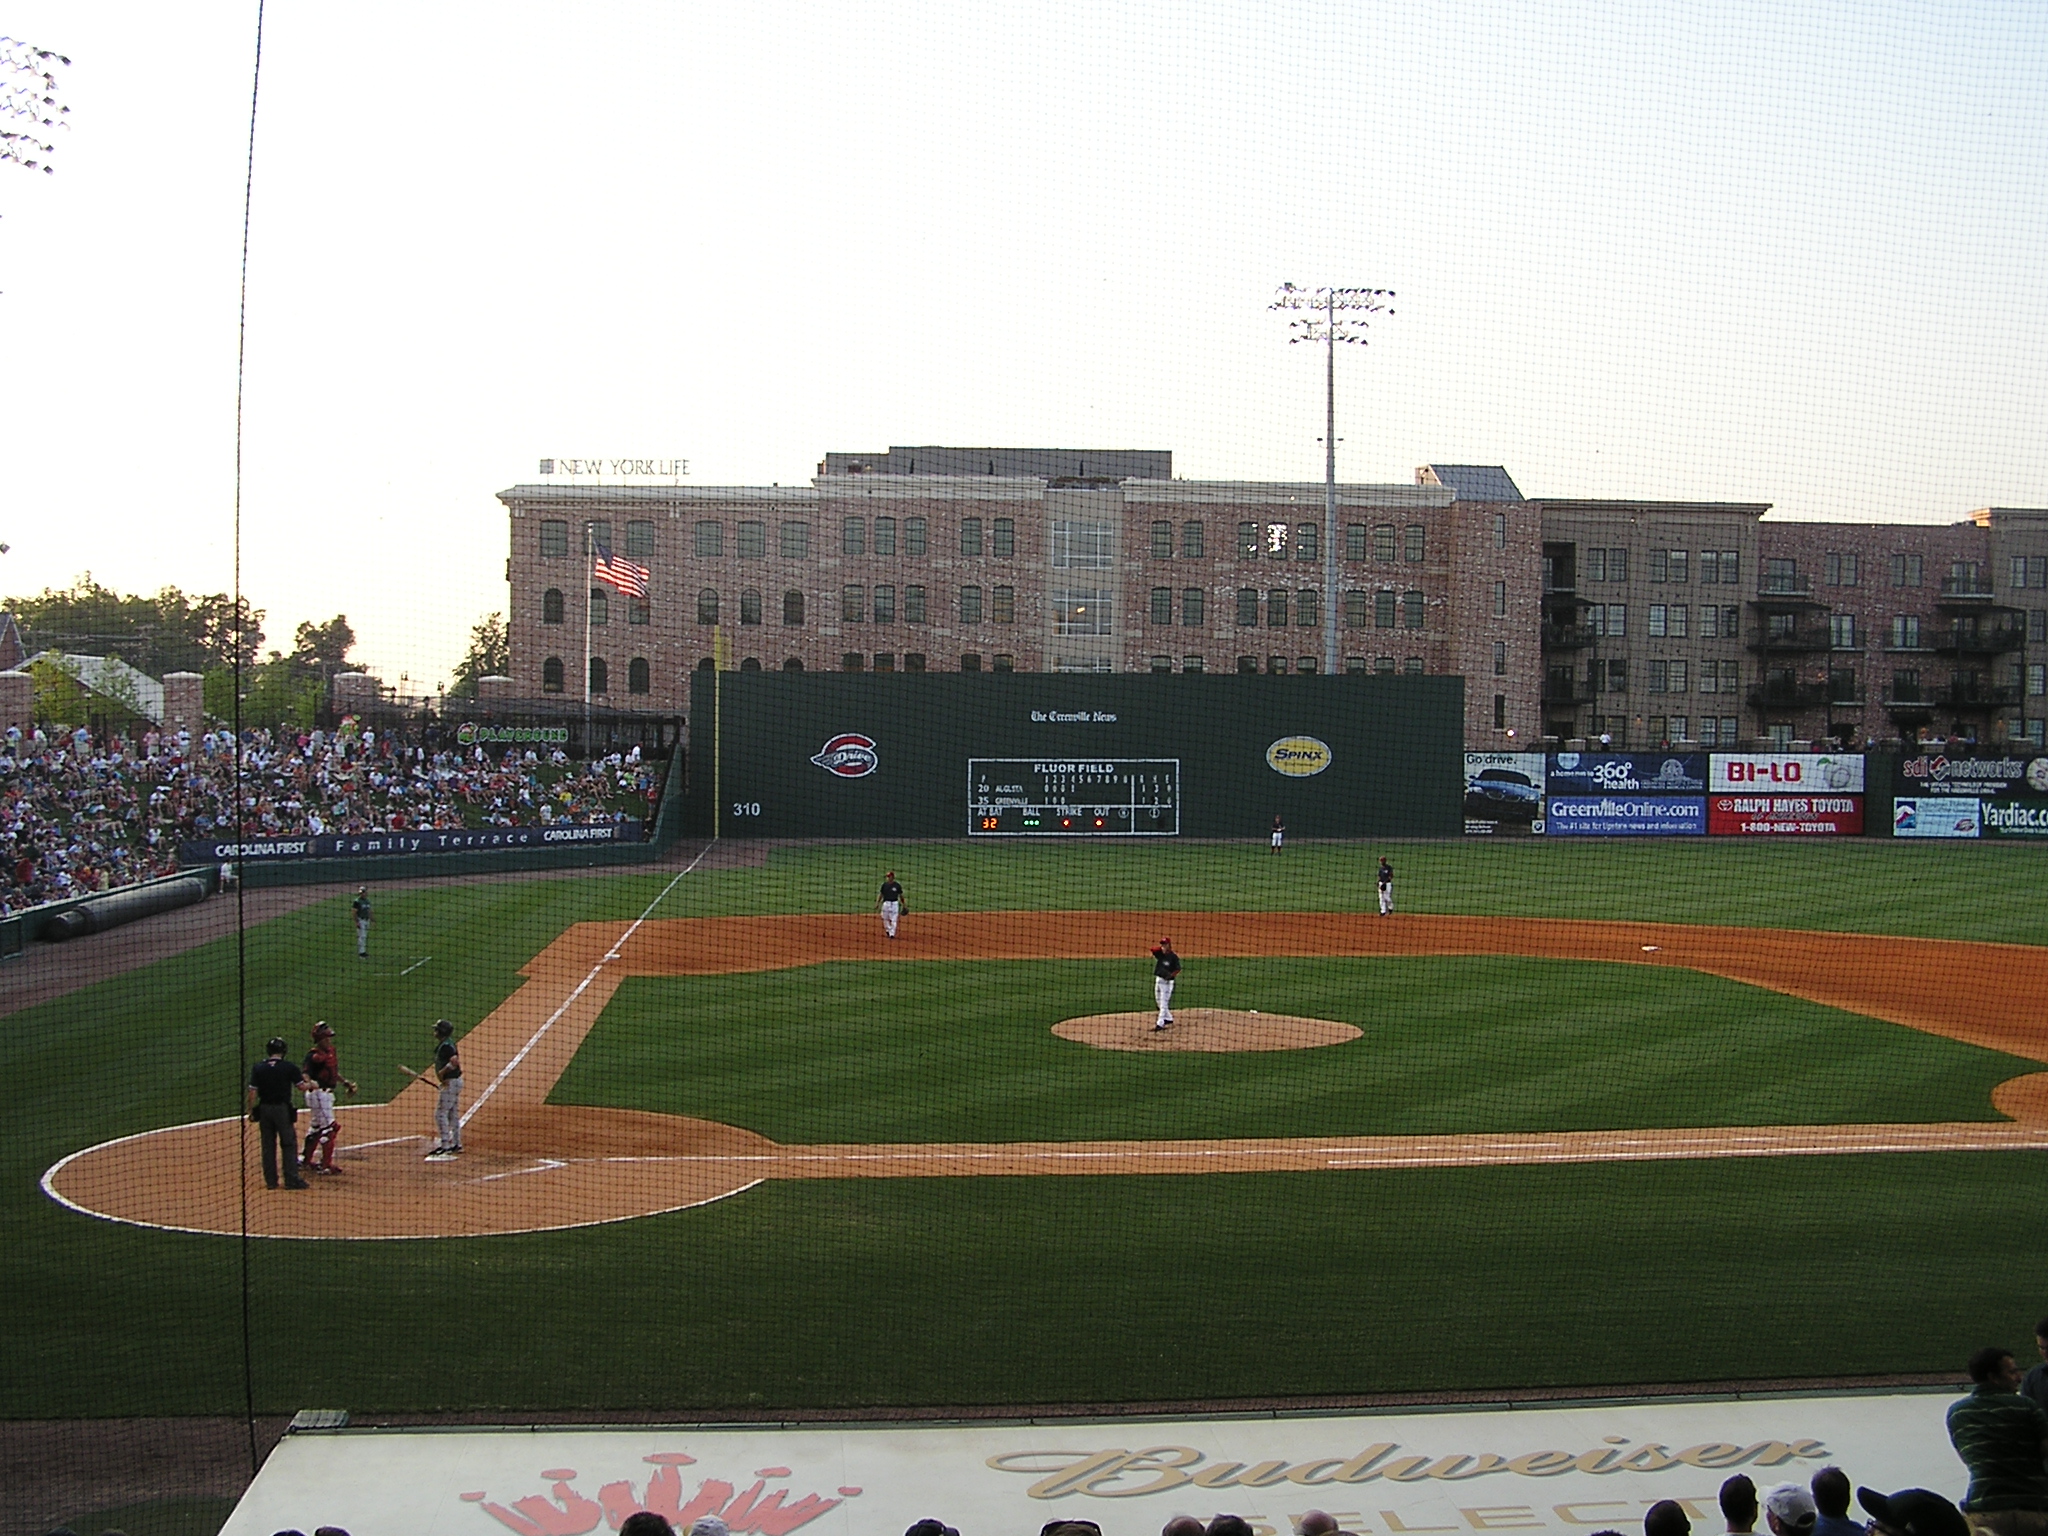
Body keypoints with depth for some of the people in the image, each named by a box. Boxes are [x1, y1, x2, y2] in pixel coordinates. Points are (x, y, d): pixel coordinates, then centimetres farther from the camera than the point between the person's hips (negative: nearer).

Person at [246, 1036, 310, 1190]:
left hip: (264, 1109, 3)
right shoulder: (289, 1067, -9)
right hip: (282, 1108, -3)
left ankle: (270, 1180, 14)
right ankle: (291, 1179, 0)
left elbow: (252, 1093, -4)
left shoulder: (258, 1068, -2)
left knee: (268, 1145, 11)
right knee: (289, 1144, 3)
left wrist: (251, 1111, 6)